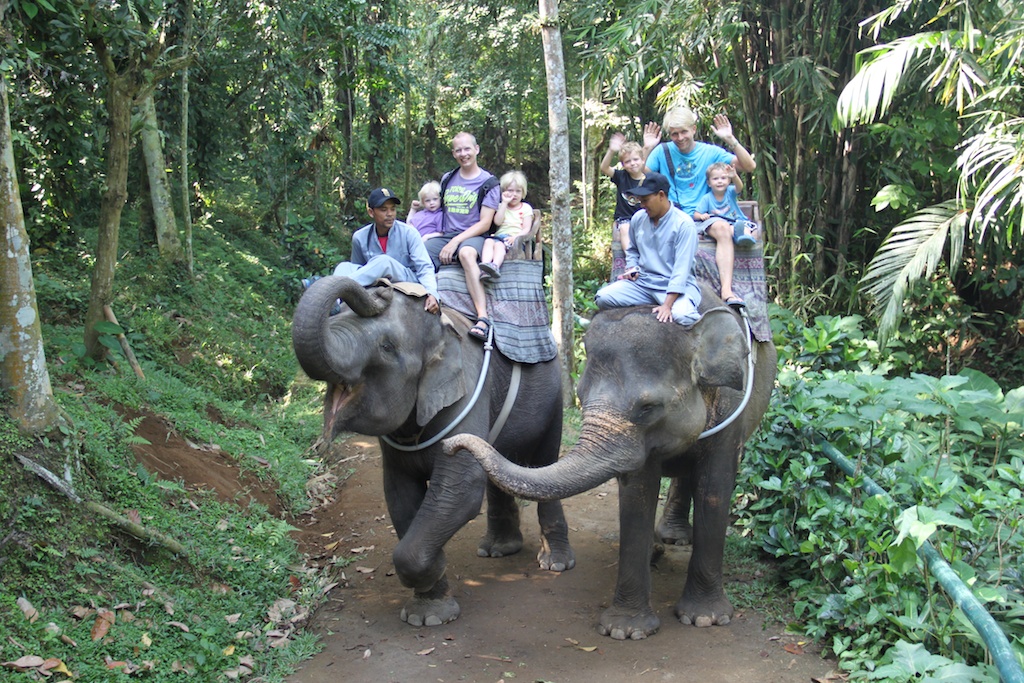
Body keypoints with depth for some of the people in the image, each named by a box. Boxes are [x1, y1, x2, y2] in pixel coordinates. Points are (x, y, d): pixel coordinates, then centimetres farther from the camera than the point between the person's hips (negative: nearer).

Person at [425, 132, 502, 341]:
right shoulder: (447, 180, 18)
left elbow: (485, 223, -7)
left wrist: (455, 242, -16)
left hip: (473, 237, -5)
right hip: (444, 237, 5)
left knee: (466, 253, -41)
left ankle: (483, 318, -50)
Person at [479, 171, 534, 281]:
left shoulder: (526, 208, 14)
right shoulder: (501, 206, 23)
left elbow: (526, 229, 4)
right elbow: (497, 221, 2)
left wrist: (515, 236, -17)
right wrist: (504, 203, 3)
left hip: (515, 239, -3)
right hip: (499, 235, 3)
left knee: (499, 244, -36)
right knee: (488, 241, -31)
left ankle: (495, 266, -63)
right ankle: (484, 268, -54)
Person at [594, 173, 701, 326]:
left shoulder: (684, 224, -15)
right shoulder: (638, 218, 4)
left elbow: (682, 268, -21)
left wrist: (667, 305, -30)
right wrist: (632, 268, 1)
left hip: (676, 286, -5)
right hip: (642, 282, 5)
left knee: (682, 316, -35)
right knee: (603, 297, -16)